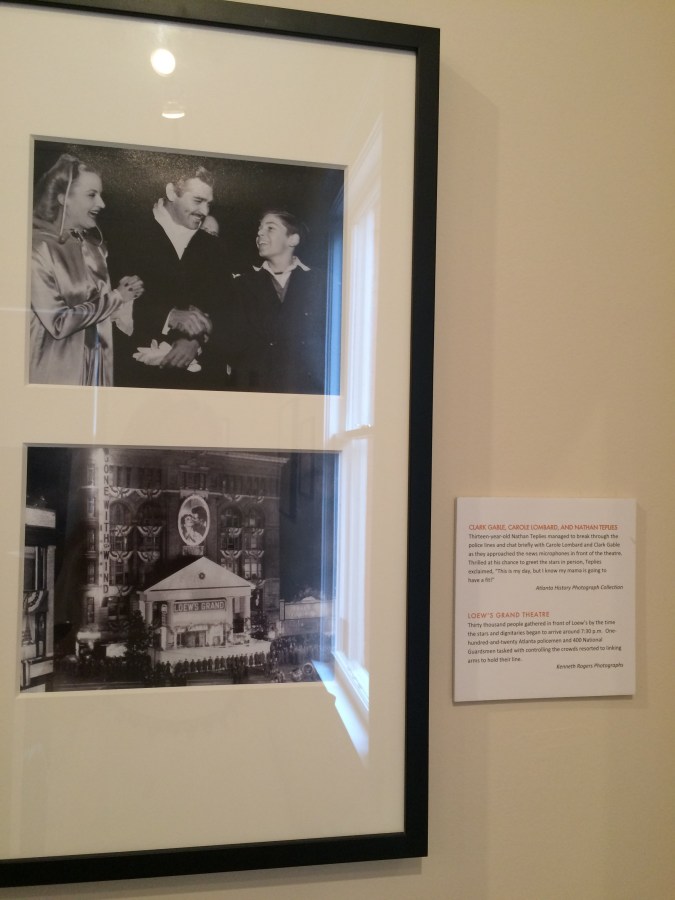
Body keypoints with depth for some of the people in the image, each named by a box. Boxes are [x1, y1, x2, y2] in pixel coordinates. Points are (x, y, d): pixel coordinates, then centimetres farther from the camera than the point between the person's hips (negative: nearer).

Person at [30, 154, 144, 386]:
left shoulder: (94, 244, 7)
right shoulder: (40, 248, -14)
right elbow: (58, 323, -20)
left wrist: (122, 294, -5)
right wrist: (115, 298, -15)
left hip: (97, 363, 7)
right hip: (59, 370, -6)